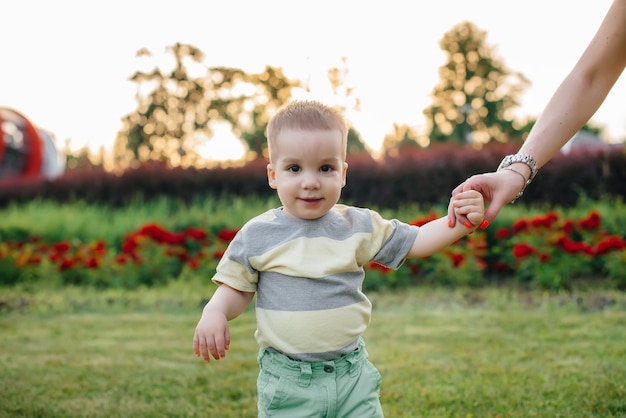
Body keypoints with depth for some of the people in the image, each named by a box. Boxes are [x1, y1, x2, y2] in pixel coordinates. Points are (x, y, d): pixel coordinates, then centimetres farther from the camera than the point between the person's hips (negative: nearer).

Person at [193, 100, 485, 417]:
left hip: (353, 374, 2)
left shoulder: (358, 226, 2)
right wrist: (214, 312, -15)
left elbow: (414, 242, 6)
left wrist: (460, 223, -9)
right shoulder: (257, 236, -3)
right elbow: (237, 289, 5)